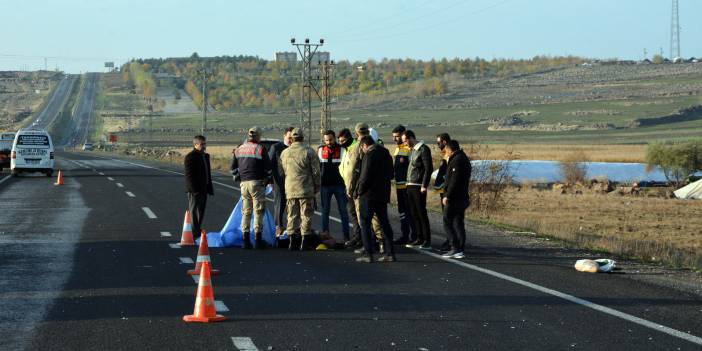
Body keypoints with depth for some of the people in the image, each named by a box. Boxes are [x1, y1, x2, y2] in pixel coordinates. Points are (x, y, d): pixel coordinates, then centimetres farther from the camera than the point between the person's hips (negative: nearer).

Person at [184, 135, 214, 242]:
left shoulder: (206, 156, 16)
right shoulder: (190, 157, -12)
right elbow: (189, 175, -17)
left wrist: (210, 188, 16)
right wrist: (194, 189, -23)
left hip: (203, 189, 9)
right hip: (194, 190, -9)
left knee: (201, 212, 15)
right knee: (193, 212, -5)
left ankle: (197, 230, 24)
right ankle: (194, 233, -3)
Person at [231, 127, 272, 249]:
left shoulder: (239, 149, 10)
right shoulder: (260, 149, -7)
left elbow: (233, 167, 16)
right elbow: (268, 167, -5)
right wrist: (268, 179, 9)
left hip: (244, 183, 5)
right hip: (257, 183, -5)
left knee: (246, 212, 9)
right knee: (258, 211, -2)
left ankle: (245, 240, 7)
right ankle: (258, 239, -5)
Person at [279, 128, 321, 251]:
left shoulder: (284, 153, 7)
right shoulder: (309, 152, -7)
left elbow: (280, 172, 14)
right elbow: (316, 172, -6)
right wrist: (317, 186, 6)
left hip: (290, 190, 4)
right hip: (306, 190, -4)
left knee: (292, 216, 10)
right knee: (306, 216, 1)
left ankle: (293, 242, 10)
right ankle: (305, 243, -1)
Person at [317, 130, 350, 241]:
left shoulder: (342, 150, -2)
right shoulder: (320, 150, 5)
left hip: (339, 185, -2)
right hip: (325, 185, 2)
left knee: (343, 210, 2)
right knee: (325, 210, 7)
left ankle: (346, 234, 4)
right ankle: (325, 232, 13)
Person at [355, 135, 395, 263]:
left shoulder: (369, 154, -13)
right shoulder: (386, 154, 12)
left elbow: (365, 176, -18)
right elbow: (391, 173, 17)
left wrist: (359, 192, -8)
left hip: (369, 195, -8)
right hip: (383, 194, 8)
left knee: (365, 223, -1)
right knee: (384, 222, 12)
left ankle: (368, 254, -5)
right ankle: (390, 253, 11)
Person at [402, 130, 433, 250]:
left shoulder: (423, 149, -10)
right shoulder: (413, 150, 17)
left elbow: (428, 168, -15)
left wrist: (424, 185, -19)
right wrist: (408, 184, 13)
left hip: (418, 187, -9)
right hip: (410, 186, 9)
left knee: (421, 213, -7)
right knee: (414, 213, 10)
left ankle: (427, 241, -5)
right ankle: (420, 239, 16)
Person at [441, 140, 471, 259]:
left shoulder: (457, 160, -16)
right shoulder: (464, 158, 16)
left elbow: (454, 181, -22)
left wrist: (447, 196, -20)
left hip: (454, 199, -10)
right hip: (462, 197, 10)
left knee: (447, 223, -5)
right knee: (458, 224, 11)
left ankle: (456, 248, -10)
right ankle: (461, 250, 11)